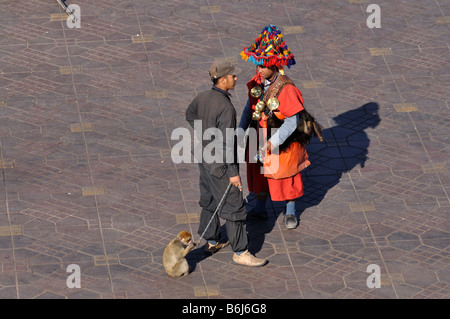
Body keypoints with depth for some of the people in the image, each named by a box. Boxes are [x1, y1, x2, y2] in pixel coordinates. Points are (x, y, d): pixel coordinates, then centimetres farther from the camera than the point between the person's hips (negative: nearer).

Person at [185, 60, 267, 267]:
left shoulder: (203, 97, -3)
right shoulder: (225, 107, -29)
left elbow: (190, 115, 19)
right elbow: (226, 143, -28)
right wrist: (233, 173, -21)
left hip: (205, 159, 9)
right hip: (219, 165, -9)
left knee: (209, 201, 22)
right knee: (233, 207, 1)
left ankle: (212, 242, 38)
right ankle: (240, 252, 8)